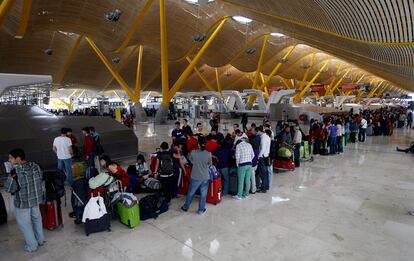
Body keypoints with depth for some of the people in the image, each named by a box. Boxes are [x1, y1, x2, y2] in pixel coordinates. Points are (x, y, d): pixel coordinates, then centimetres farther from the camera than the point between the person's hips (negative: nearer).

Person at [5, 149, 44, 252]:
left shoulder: (15, 172, -26)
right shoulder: (35, 166, -7)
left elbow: (9, 189, -17)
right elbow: (41, 180, 5)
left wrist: (10, 177, -5)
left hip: (22, 202, -6)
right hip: (36, 198, 6)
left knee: (24, 223, 14)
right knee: (36, 218, 24)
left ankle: (32, 246, 26)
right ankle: (40, 240, 40)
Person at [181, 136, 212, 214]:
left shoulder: (193, 152, -15)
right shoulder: (208, 154, -15)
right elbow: (210, 164, 0)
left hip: (195, 177, 1)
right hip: (205, 177, 0)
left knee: (190, 193, 19)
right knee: (203, 194, 15)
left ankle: (185, 207, 35)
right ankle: (201, 210, 27)